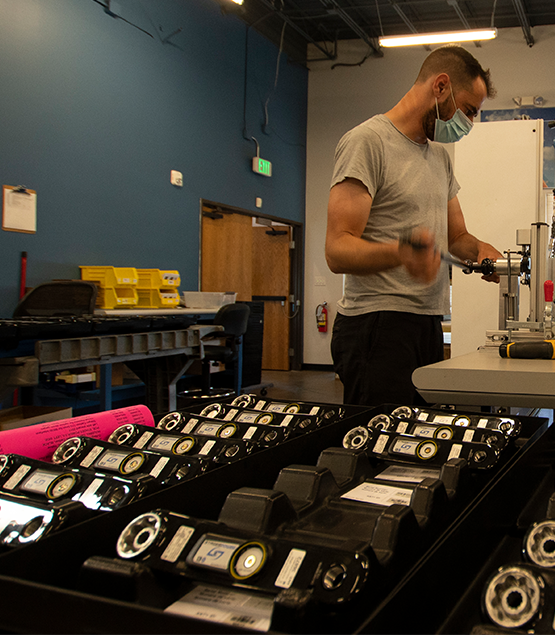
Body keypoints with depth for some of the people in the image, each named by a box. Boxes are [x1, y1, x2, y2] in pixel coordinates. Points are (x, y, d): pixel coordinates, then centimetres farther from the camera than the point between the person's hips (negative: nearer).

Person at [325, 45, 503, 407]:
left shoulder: (440, 155, 19)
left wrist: (480, 249, 2)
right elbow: (338, 251, -17)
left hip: (429, 324, 8)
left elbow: (457, 234, 25)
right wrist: (400, 253, -37)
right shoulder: (368, 141, -9)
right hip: (377, 323, -8)